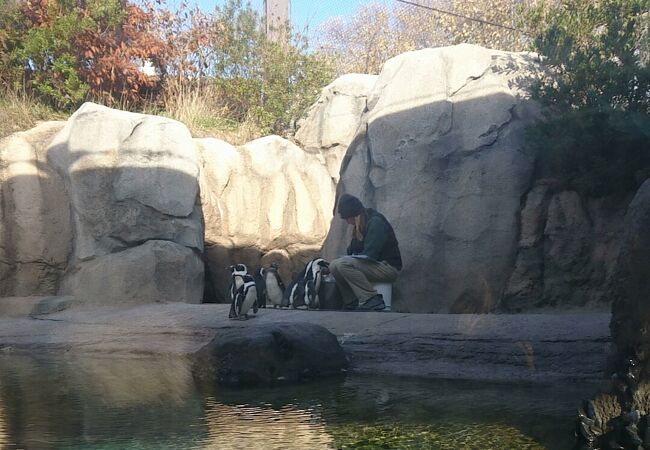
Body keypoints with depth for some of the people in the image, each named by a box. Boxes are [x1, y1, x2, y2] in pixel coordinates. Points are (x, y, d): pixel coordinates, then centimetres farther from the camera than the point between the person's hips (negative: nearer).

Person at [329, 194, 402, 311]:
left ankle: (371, 300, -25)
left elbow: (369, 255, -21)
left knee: (343, 264, -25)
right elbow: (352, 252, 18)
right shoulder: (359, 227, 14)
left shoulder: (376, 222, -15)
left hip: (389, 267, -9)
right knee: (334, 265, -2)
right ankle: (352, 304, -5)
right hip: (375, 265, 9)